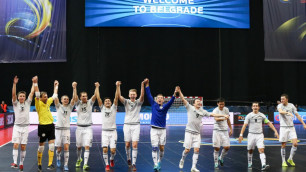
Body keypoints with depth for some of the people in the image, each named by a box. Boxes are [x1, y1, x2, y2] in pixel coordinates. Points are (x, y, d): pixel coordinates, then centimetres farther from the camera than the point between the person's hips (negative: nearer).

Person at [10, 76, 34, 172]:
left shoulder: (27, 103, 7)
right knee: (15, 145, -12)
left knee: (23, 147, 3)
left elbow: (32, 92, 4)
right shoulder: (15, 104, 3)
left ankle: (21, 163, 12)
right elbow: (13, 94, -11)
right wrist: (14, 83, -21)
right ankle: (14, 162, -14)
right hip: (17, 126, -1)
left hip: (25, 127, 1)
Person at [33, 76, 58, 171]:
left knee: (51, 145, -2)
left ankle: (50, 164, 0)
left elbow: (54, 96, 25)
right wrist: (35, 83, -26)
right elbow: (37, 94, -18)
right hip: (43, 126, -5)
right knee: (41, 146, 4)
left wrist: (56, 86, 30)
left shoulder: (48, 102, 11)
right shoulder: (39, 103, -5)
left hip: (50, 125, 5)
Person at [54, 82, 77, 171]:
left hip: (66, 129, 1)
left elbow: (74, 98, -5)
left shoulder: (70, 107, 7)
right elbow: (55, 97, -9)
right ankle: (58, 159, 37)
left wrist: (74, 88, -12)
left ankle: (66, 165, -9)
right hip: (58, 129, 0)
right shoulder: (58, 106, 4)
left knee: (66, 147, -12)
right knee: (59, 148, 5)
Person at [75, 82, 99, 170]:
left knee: (87, 146, -11)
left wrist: (97, 87, -18)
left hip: (88, 127, -1)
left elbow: (95, 95, -11)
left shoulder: (90, 103, 3)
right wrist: (75, 87, -24)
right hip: (79, 127, 1)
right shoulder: (78, 103, 4)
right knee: (79, 146, 12)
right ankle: (79, 159, 38)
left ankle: (85, 164, -15)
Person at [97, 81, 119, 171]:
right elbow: (98, 98, 2)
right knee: (105, 149, -10)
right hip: (104, 131, 0)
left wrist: (117, 86, -12)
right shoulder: (102, 108, 8)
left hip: (113, 131, 0)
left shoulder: (113, 108, 6)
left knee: (113, 150, -6)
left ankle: (112, 159, 27)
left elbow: (116, 97, -4)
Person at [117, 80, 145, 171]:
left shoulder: (138, 102, 2)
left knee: (135, 145, -9)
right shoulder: (126, 102, 4)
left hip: (136, 125, -1)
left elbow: (142, 95, -16)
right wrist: (118, 86, -25)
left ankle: (134, 163, -7)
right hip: (127, 125, 1)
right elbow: (119, 96, -12)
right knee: (127, 145, 6)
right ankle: (128, 159, 31)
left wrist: (142, 85, -29)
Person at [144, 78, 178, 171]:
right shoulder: (153, 105, 4)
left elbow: (171, 102, -14)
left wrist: (174, 94, -31)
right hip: (154, 129, -1)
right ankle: (155, 164, -6)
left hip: (162, 130, 1)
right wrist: (147, 85, -7)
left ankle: (159, 162, 25)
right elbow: (149, 95, 0)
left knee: (162, 148, 5)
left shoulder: (165, 107, 3)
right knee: (154, 148, -6)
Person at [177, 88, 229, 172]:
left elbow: (212, 114, 11)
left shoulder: (203, 111, 10)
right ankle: (182, 160, 27)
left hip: (197, 133, 4)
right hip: (189, 132, -4)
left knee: (196, 150, -4)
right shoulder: (190, 108, 0)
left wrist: (223, 115, 6)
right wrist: (179, 92, -21)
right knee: (187, 150, -3)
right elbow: (183, 100, -8)